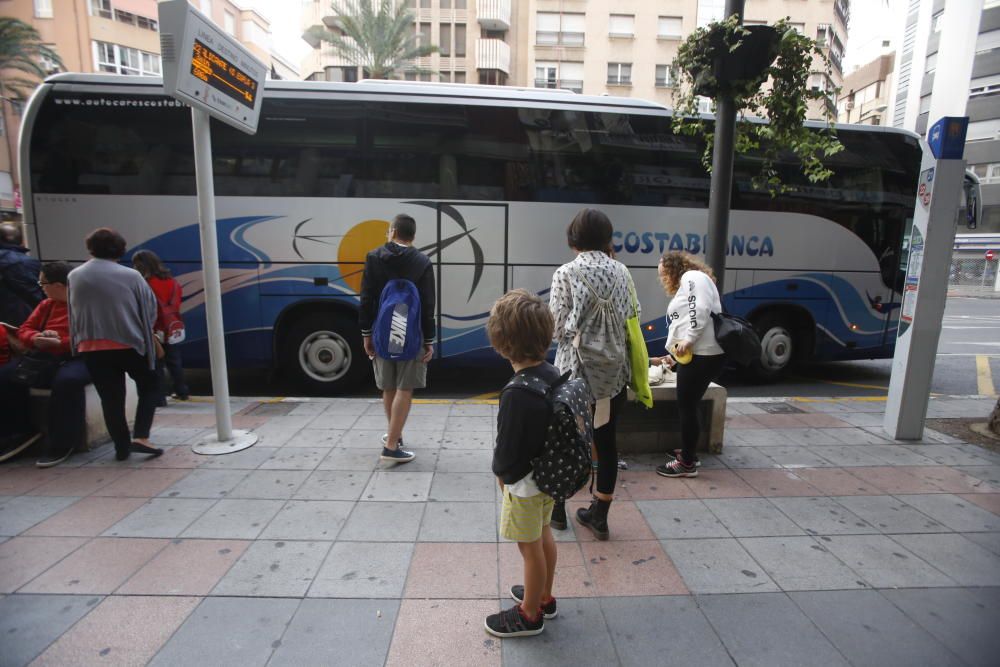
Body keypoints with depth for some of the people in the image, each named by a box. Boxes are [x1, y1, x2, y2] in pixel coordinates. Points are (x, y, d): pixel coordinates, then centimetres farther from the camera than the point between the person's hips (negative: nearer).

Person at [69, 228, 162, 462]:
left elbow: (73, 314, 9)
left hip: (91, 348, 3)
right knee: (150, 387, 14)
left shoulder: (74, 277, 0)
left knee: (110, 398, 10)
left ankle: (122, 447, 16)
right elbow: (150, 308, -1)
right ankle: (140, 437, 0)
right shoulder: (131, 276, -9)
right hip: (130, 344, -3)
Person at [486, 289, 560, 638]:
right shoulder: (553, 374, -8)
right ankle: (543, 596, 48)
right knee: (544, 536, 26)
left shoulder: (516, 394, -33)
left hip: (524, 482, -8)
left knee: (530, 547, 12)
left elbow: (506, 449, -26)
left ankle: (530, 615, 35)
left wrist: (500, 471, -4)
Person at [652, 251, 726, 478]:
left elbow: (701, 310, -20)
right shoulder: (684, 286, 26)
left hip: (703, 355, -10)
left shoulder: (692, 277, -3)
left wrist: (688, 340, -24)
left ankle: (687, 463, 7)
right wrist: (673, 358, 31)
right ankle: (689, 453, 30)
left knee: (687, 407, -3)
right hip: (695, 354, 10)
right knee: (687, 406, 17)